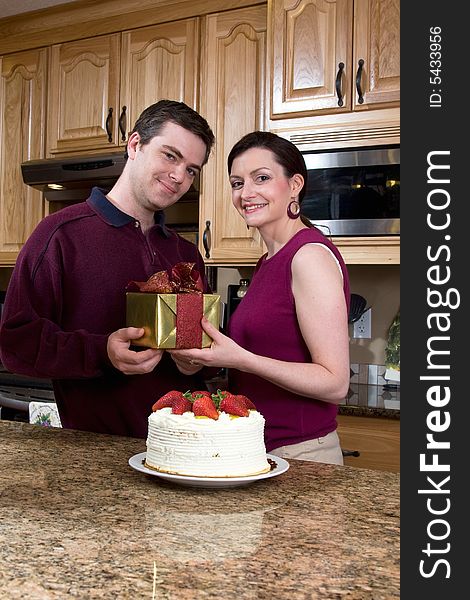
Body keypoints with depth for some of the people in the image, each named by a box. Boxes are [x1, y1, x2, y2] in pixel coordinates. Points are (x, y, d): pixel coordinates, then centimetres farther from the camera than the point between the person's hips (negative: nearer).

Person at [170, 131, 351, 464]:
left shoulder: (311, 254, -17)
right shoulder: (270, 261, 9)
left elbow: (335, 383, -20)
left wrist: (240, 359, -26)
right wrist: (205, 357, -1)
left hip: (300, 455, -8)